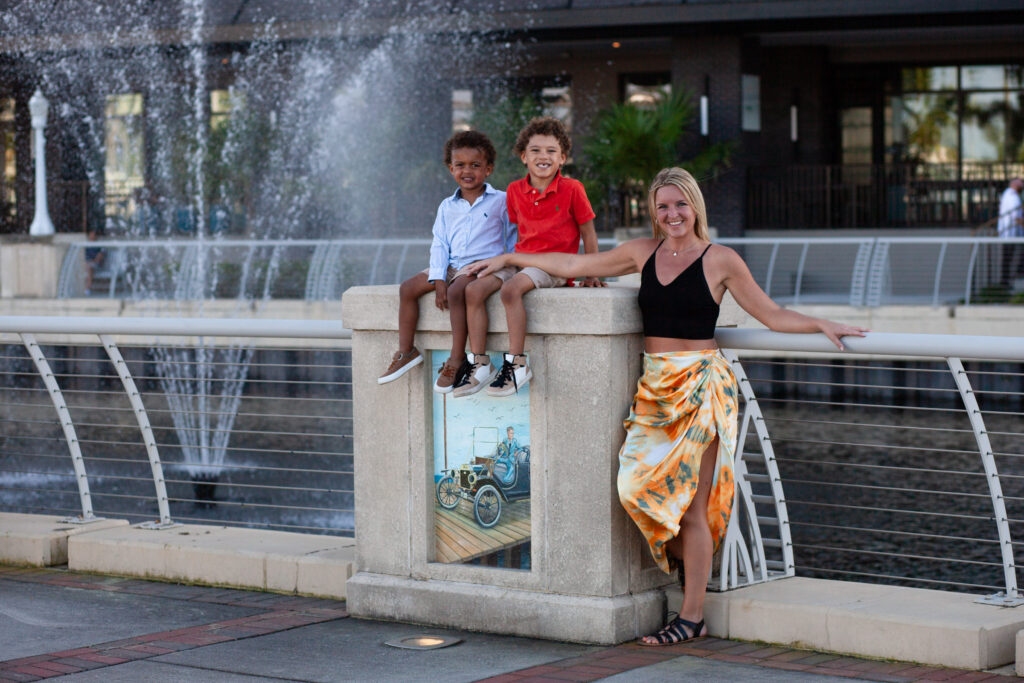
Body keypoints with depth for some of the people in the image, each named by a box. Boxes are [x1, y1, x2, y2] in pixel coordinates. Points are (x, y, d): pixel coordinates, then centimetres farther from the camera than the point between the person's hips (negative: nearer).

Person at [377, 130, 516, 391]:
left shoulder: (501, 201, 2)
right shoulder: (447, 207, 14)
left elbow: (513, 240, 5)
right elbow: (439, 245, 8)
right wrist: (438, 279, -5)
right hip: (451, 266, 6)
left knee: (456, 291, -35)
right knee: (408, 288, -9)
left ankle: (457, 359, -29)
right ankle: (406, 352, -2)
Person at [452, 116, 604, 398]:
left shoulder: (572, 189, -5)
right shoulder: (515, 190, 9)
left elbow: (588, 233, 1)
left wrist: (591, 275, 0)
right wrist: (512, 259, 11)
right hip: (522, 258, 6)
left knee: (511, 289, -33)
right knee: (474, 289, -15)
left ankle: (517, 365, -28)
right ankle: (480, 365, -11)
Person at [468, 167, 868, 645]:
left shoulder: (720, 261, 0)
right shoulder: (643, 253, 11)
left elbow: (772, 314, 4)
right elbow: (574, 265, 20)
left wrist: (822, 325, -10)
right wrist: (508, 259, 24)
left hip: (699, 386, -4)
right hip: (654, 386, 5)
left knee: (688, 502, -7)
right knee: (638, 484, -8)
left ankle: (691, 618, 1)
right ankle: (687, 561, 20)